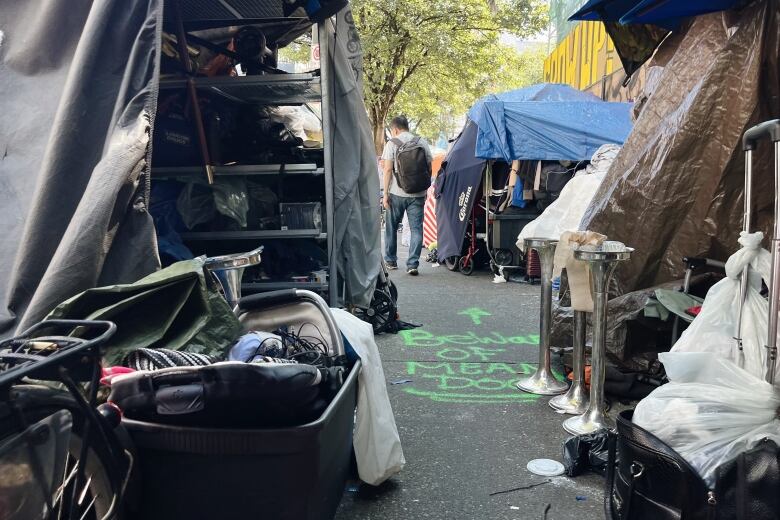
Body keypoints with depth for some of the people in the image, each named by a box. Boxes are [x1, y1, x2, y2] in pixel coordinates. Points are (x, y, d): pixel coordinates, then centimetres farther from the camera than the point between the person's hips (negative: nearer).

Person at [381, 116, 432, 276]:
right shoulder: (422, 142, 7)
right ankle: (413, 264, -4)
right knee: (416, 229, 3)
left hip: (397, 193, -2)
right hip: (418, 194, 2)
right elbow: (429, 167, 8)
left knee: (391, 227, 15)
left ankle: (390, 260, 24)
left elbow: (387, 169, -8)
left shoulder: (392, 144, -3)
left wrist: (385, 194, -6)